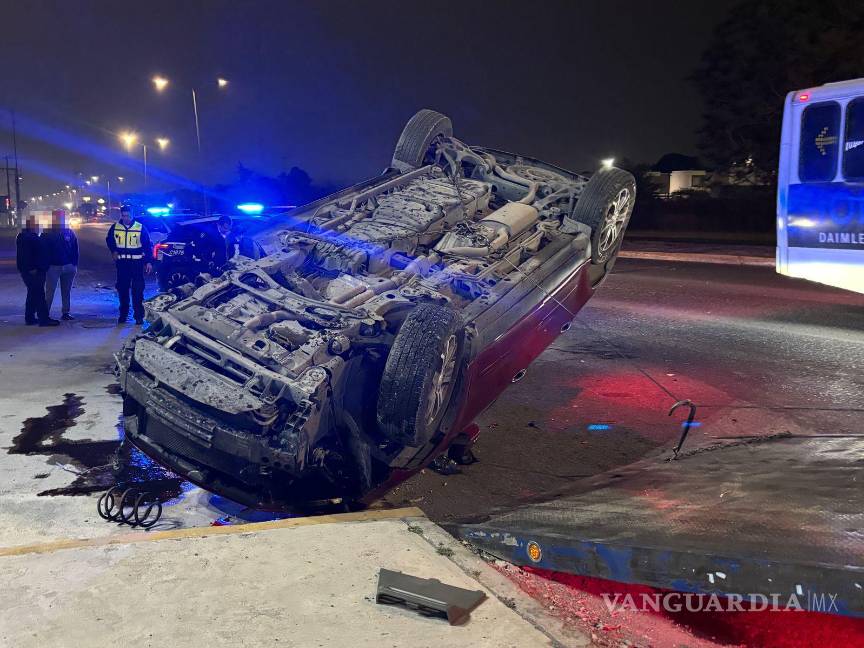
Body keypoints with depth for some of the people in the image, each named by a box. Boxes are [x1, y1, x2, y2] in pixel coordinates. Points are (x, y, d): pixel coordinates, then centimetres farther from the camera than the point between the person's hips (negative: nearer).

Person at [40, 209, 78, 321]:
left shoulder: (69, 233, 6)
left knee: (66, 291, 9)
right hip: (53, 267, -2)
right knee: (50, 292, -3)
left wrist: (75, 265, 1)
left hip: (68, 267, 3)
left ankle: (66, 313, 16)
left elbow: (75, 250, 7)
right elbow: (42, 251, -2)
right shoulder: (47, 234, -1)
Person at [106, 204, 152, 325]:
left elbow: (148, 246, -1)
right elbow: (109, 240, 23)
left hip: (137, 262, -3)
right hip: (121, 262, 3)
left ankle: (139, 315, 2)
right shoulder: (115, 227, 4)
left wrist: (148, 262, -7)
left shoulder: (140, 228, -4)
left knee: (137, 290, -4)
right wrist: (113, 251, 7)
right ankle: (123, 314, 20)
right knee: (122, 288, 9)